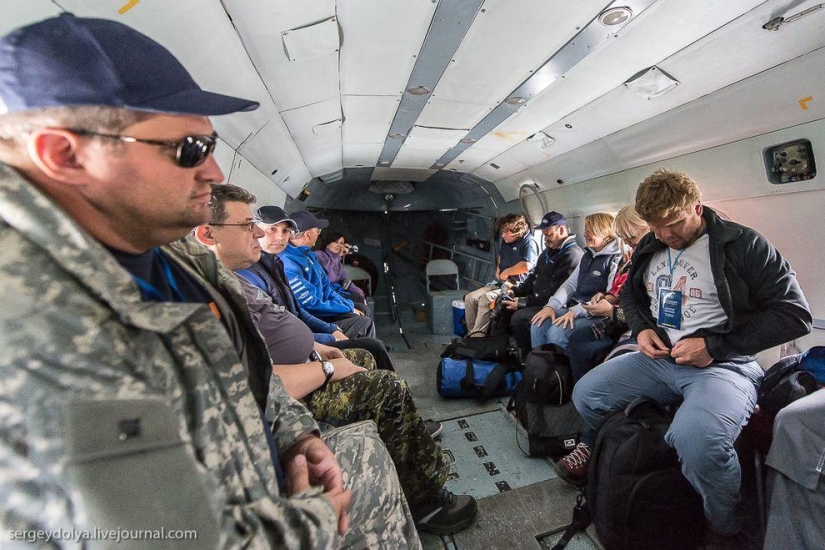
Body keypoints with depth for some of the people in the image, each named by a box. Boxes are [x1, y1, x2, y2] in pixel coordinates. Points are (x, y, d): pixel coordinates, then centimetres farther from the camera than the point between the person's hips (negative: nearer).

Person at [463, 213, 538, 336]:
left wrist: (506, 272, -12)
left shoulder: (528, 243, -11)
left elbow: (526, 266, -27)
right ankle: (471, 333, -4)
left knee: (485, 299, -32)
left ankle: (476, 335, -24)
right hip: (500, 283, 9)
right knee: (470, 298, -9)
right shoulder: (505, 241, 15)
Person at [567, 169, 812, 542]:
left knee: (695, 440, -35)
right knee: (585, 393, -7)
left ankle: (726, 529, -2)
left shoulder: (743, 244, -7)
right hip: (657, 358, 6)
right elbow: (630, 294, 22)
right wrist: (642, 328, 1)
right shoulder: (650, 246, 9)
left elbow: (795, 314, -8)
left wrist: (715, 346, -17)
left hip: (723, 365, -5)